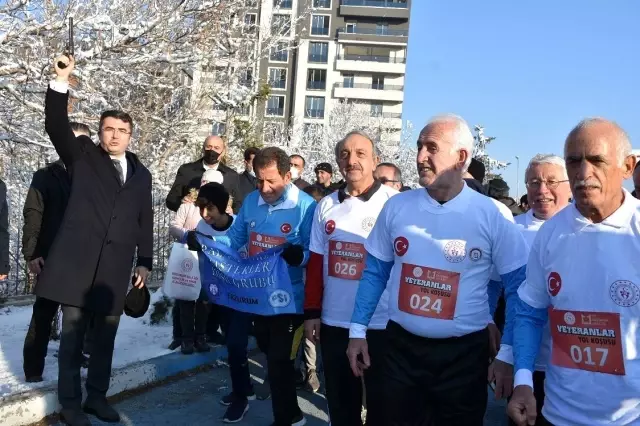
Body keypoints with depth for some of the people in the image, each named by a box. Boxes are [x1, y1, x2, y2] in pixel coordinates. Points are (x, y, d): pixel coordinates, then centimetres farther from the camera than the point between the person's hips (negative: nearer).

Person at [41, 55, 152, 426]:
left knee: (106, 337, 11)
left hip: (116, 268, 3)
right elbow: (57, 126, -10)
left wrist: (145, 263, 10)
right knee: (73, 336, 4)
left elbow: (145, 221, 14)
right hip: (79, 262, -3)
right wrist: (62, 82, -21)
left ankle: (97, 396, 26)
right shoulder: (83, 156, 6)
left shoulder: (141, 173, 13)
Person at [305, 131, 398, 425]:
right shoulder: (326, 206, 5)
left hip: (381, 324, -4)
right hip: (333, 322, 4)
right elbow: (316, 264, 9)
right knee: (340, 402, 19)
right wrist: (311, 312, 6)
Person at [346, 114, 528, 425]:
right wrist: (358, 331, 4)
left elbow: (517, 288, -5)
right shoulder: (396, 206, -1)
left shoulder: (493, 215, -9)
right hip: (402, 347, 3)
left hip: (464, 354, -2)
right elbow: (375, 273, 7)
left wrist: (507, 354, -9)